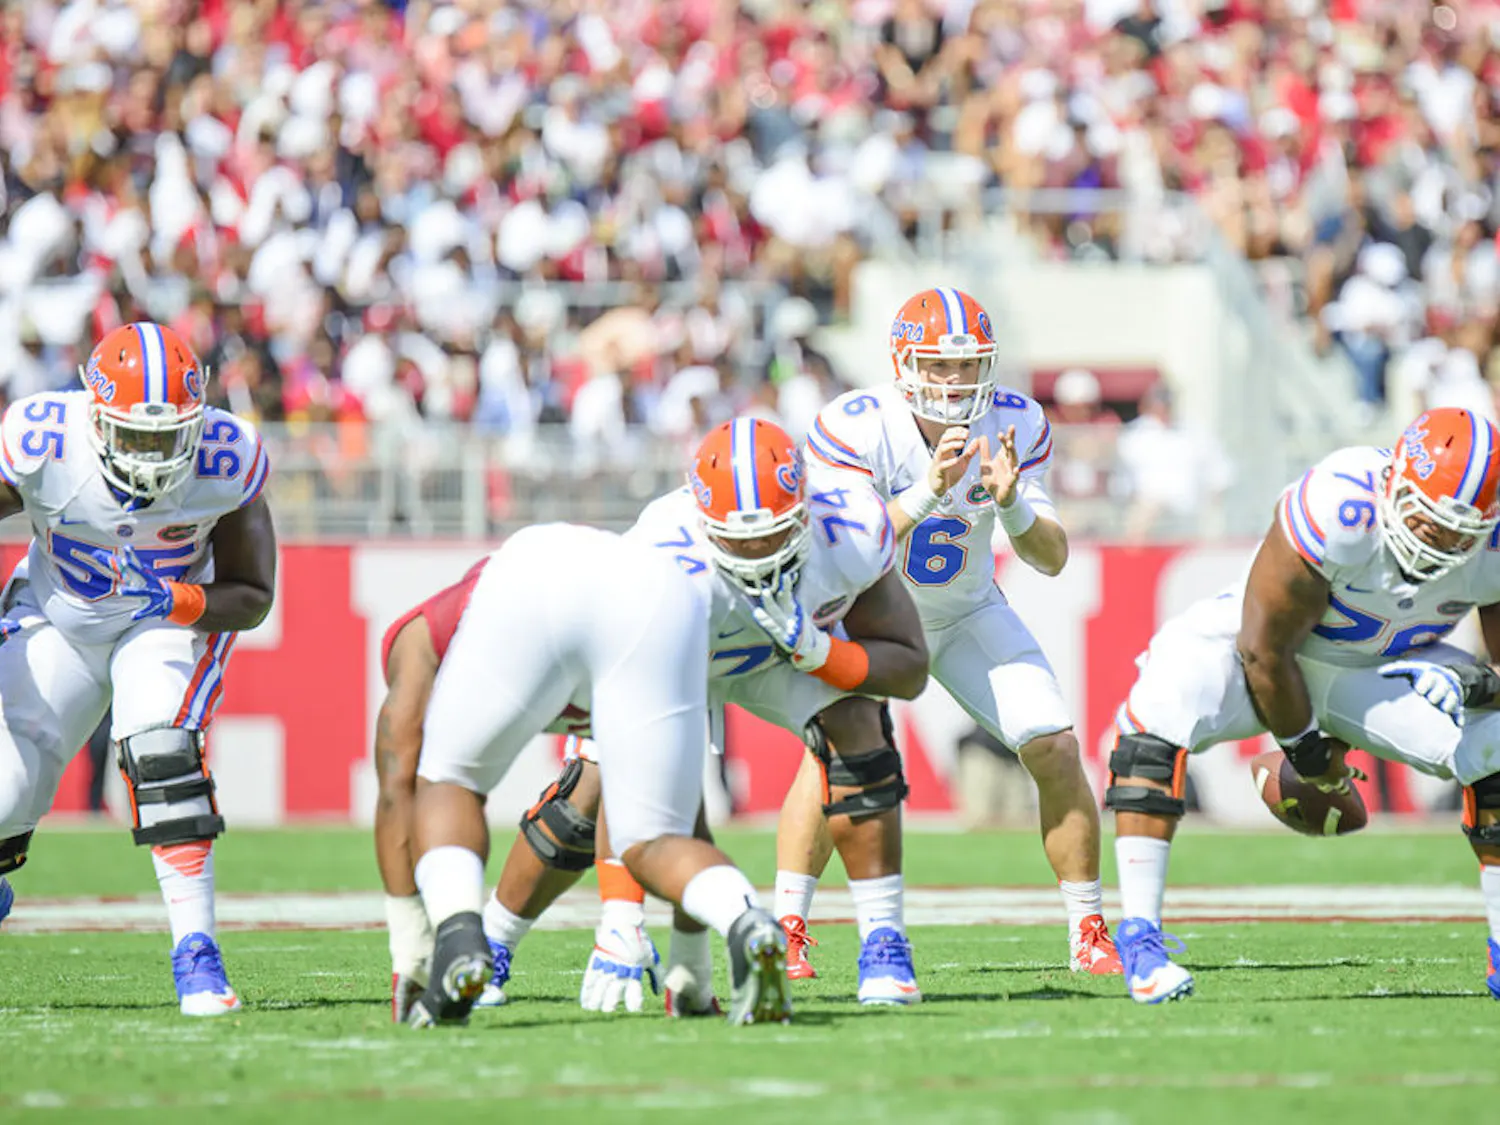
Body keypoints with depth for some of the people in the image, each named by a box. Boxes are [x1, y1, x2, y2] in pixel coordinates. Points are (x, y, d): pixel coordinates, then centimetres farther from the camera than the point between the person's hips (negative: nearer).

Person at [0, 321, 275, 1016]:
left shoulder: (226, 459, -26)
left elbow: (252, 597, -14)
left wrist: (184, 603, -35)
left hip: (173, 620, -1)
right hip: (57, 619, 1)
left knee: (161, 755, -30)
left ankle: (195, 953, -24)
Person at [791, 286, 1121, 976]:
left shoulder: (1013, 426, -15)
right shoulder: (856, 428, -27)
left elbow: (1053, 558, -14)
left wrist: (1010, 502, -35)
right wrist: (927, 493, -44)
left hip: (966, 614, 4)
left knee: (1055, 748, -9)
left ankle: (1090, 934, 5)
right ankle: (786, 932, -21)